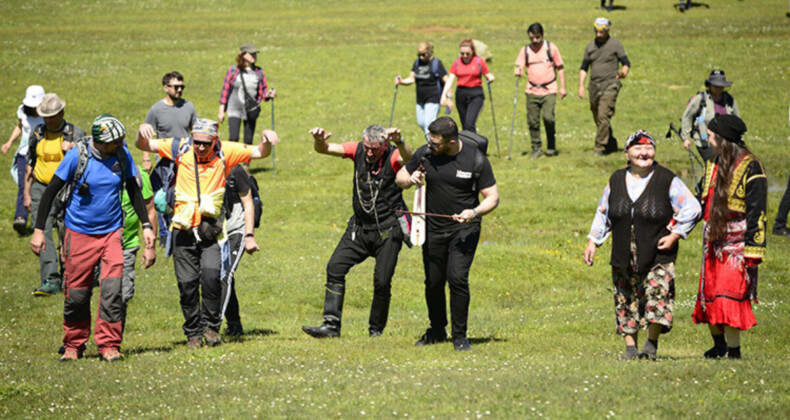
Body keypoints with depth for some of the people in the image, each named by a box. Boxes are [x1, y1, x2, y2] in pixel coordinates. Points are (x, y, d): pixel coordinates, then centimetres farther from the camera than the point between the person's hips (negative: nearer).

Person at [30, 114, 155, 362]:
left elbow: (133, 191, 12)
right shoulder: (77, 156, -13)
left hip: (111, 232, 2)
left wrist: (146, 225, 10)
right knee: (77, 294, 3)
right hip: (80, 233, -2)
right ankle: (74, 345, 21)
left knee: (112, 290, -11)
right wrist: (38, 230, -8)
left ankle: (109, 345, -4)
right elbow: (51, 191, -6)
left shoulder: (122, 155, -4)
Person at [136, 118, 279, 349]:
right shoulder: (181, 149, -2)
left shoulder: (225, 152, -3)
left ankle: (211, 326, -3)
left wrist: (266, 141, -22)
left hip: (210, 229, -1)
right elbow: (144, 145, 2)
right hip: (183, 231, 1)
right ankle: (193, 333, 18)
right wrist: (142, 131, -20)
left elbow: (259, 152, 0)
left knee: (211, 276, -20)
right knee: (187, 284, 3)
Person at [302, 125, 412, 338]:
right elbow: (324, 150, -8)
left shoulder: (393, 156, -16)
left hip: (388, 231, -4)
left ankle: (376, 330, 14)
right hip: (360, 227, 4)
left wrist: (399, 142, -60)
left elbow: (408, 157, -39)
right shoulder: (357, 150, -4)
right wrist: (319, 140, -32)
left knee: (382, 281, -5)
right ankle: (331, 324, -6)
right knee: (335, 267, -6)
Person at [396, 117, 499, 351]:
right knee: (433, 281, 8)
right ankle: (437, 331, 30)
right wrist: (410, 180, -14)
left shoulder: (475, 160, -11)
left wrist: (474, 212, -25)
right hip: (433, 229, 3)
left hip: (464, 229, -3)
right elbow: (400, 178, 11)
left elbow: (492, 197, -6)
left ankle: (459, 335, -4)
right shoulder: (424, 154, -4)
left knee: (457, 278, -17)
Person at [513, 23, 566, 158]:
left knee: (548, 117, -17)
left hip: (549, 91, -3)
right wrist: (518, 71, -20)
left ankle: (551, 146, 2)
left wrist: (562, 87, 5)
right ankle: (536, 149, 10)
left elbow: (560, 68, 9)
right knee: (533, 121, 0)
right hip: (532, 91, 3)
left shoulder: (551, 48, 4)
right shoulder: (525, 50, 9)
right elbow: (519, 66, 5)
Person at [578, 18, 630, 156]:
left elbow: (626, 63, 0)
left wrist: (624, 72, -22)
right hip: (594, 86, 5)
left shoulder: (615, 44, 0)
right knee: (597, 119, 9)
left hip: (610, 85, -5)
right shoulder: (590, 46, 12)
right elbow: (584, 67, 16)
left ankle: (600, 147, -17)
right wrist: (581, 85, 6)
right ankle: (611, 144, 24)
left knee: (603, 116, -18)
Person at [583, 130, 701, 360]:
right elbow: (603, 213, 20)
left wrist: (674, 235, -6)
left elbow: (692, 209, 1)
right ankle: (631, 348, 15)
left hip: (657, 257, -4)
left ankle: (651, 344, 4)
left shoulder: (667, 181, -4)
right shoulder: (616, 181, 8)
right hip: (624, 258, 4)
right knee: (626, 303, 6)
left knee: (657, 297, -13)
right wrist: (592, 242, 14)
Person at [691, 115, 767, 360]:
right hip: (714, 243, 8)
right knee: (709, 296, 9)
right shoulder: (714, 165, 13)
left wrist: (753, 252, -18)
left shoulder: (749, 168, -11)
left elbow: (757, 213, -14)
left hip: (737, 244, -8)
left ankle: (734, 351, -7)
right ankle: (719, 345, 25)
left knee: (729, 298, -14)